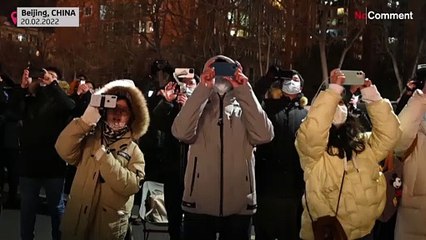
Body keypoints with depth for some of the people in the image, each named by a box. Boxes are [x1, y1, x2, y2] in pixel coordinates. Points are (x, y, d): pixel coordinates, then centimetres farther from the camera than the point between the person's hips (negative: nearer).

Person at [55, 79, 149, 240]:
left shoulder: (134, 151, 1)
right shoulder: (89, 139, 5)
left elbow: (131, 185, -13)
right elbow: (64, 151, -13)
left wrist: (104, 158, -17)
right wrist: (85, 121, -19)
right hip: (76, 220, 2)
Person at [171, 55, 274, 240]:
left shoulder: (244, 109, 7)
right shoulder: (199, 107, 5)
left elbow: (264, 135, -13)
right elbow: (181, 132, -16)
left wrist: (244, 91, -14)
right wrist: (203, 88, -18)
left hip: (239, 206, 1)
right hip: (199, 204, -1)